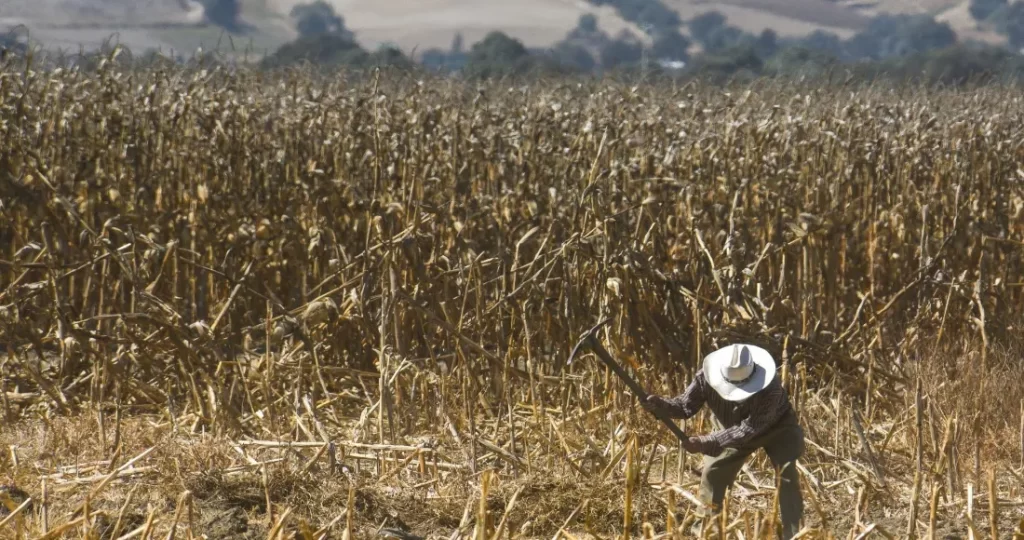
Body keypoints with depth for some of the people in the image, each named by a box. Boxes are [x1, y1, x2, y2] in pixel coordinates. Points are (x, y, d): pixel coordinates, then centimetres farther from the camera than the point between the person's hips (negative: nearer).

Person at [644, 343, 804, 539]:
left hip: (775, 428, -4)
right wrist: (661, 403, -43)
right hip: (735, 429, 4)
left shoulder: (770, 389, -44)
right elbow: (685, 406, -20)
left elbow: (746, 430, -43)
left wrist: (704, 443, -47)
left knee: (787, 474, -20)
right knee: (712, 474, -1)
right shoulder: (707, 377, -32)